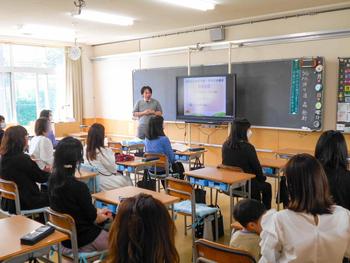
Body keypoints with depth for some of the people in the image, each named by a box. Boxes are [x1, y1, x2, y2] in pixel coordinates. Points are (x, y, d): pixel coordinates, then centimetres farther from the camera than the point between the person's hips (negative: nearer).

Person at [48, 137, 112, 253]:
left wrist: (98, 211, 12)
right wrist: (106, 216, 6)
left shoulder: (52, 181, -6)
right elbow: (95, 219, -13)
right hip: (83, 240, -7)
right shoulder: (79, 187, -28)